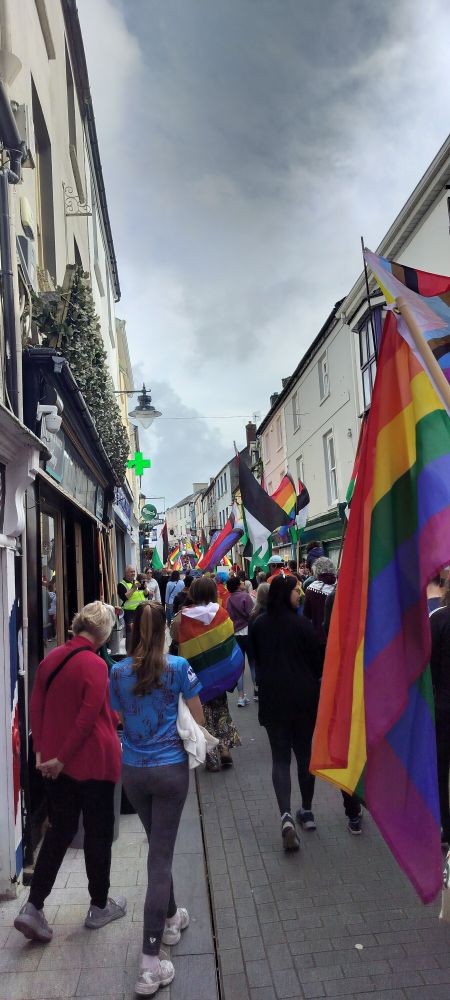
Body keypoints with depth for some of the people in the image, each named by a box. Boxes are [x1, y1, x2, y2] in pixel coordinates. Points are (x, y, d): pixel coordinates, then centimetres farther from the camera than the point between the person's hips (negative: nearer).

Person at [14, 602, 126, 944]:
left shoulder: (52, 658, 1)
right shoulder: (95, 665, -20)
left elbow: (36, 707, 4)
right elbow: (87, 718, -22)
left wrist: (41, 751, 6)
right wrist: (62, 758, -12)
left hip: (55, 763, 6)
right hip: (93, 761, -6)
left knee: (61, 829, 21)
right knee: (98, 832, 13)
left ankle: (33, 908, 18)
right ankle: (99, 907, 29)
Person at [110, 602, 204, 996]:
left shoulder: (118, 672, -6)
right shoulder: (178, 667, -14)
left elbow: (120, 717, 6)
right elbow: (198, 718, -4)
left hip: (133, 770, 3)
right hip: (170, 769, -3)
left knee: (157, 846, 24)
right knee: (161, 857, 4)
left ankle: (170, 918, 44)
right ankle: (150, 965, 9)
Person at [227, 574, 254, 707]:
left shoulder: (229, 600, 4)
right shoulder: (245, 596, -14)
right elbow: (253, 614, -16)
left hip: (234, 635, 5)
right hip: (247, 633, -5)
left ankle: (241, 696, 10)